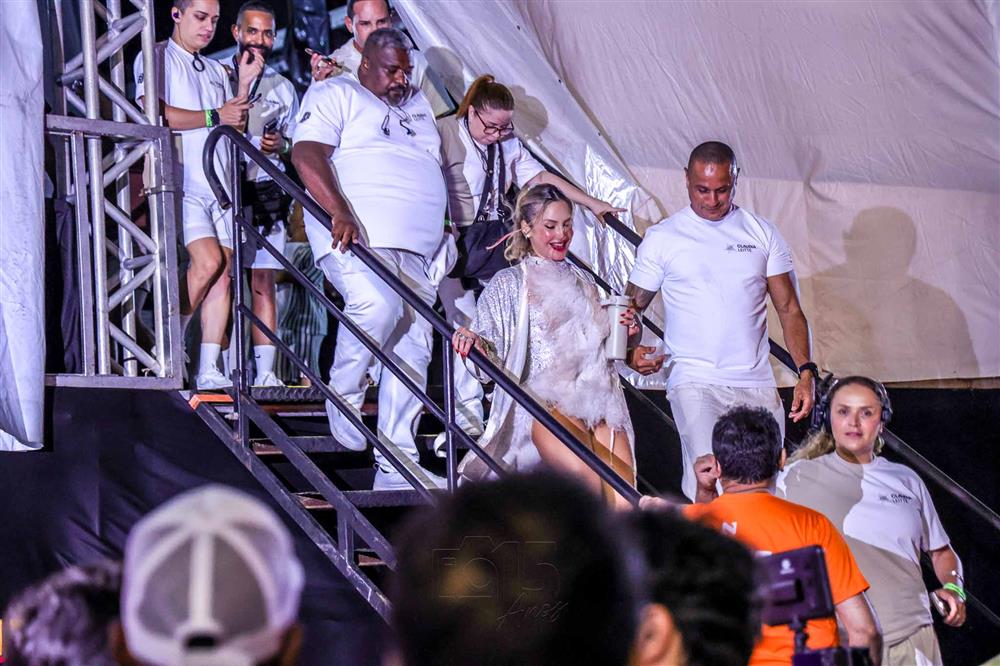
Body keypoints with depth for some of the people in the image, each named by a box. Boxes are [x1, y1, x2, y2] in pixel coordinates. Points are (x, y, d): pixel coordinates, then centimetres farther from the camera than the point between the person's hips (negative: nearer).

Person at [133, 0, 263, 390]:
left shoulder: (215, 71, 24)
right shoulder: (157, 58, 3)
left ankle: (209, 371, -5)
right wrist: (214, 117, -8)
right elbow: (155, 113, -12)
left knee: (223, 274, -3)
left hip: (219, 184, 7)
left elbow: (233, 125, 18)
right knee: (208, 260, -20)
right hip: (182, 181, -7)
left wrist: (245, 83, 7)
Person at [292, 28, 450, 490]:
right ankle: (344, 397, -6)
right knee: (377, 305, -33)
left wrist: (444, 228, 22)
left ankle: (395, 466, 1)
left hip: (415, 245, 7)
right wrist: (339, 210, -24)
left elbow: (434, 171, 34)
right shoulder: (335, 95, 4)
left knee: (412, 348, -1)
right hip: (359, 236, -7)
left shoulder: (417, 104, 26)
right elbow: (307, 155, -10)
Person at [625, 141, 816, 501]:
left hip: (757, 384, 3)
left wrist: (806, 371, -2)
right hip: (694, 381, -3)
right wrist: (633, 350, -13)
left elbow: (789, 309, 11)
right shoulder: (662, 237, 5)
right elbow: (631, 306, 9)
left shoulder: (762, 233, 11)